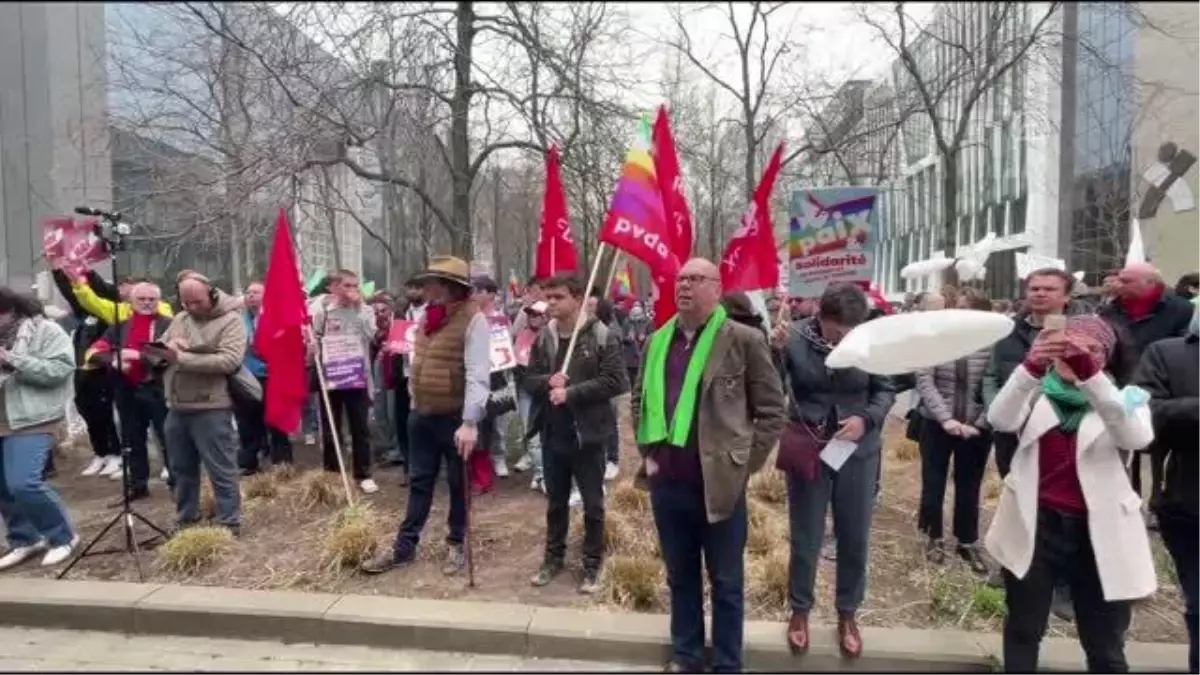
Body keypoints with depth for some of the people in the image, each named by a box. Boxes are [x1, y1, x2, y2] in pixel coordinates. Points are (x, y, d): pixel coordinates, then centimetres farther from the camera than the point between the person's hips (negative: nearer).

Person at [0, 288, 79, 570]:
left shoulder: (45, 331, -7)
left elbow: (60, 369, -18)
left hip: (30, 421, -7)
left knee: (23, 484, -14)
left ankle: (63, 536, 4)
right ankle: (24, 540, 28)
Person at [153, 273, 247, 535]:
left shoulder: (231, 321, -7)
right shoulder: (179, 319, 14)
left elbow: (229, 361, -20)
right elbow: (160, 348, 16)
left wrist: (182, 358, -20)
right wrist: (163, 350, -9)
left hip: (210, 409, -7)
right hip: (177, 408, 7)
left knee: (221, 471, -1)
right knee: (182, 469, 17)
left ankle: (229, 524, 9)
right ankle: (186, 520, 31)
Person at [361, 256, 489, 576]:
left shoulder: (473, 319, -17)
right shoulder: (428, 314, 8)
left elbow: (478, 375, -23)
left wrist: (470, 422, -27)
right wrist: (415, 399, 17)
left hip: (456, 418, -7)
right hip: (421, 414, 7)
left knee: (459, 485, 10)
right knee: (419, 482, 15)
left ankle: (456, 544, 27)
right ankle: (404, 546, 25)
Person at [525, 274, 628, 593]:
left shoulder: (603, 336, -10)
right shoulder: (543, 337, 5)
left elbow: (615, 381, -15)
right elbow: (528, 380, 8)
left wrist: (571, 392, -20)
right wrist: (547, 381, -15)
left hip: (587, 434, -4)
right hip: (552, 433, 4)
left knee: (592, 504, 9)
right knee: (556, 502, 19)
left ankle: (592, 565, 25)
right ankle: (553, 557, 36)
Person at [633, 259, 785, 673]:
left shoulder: (744, 340, -7)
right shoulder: (658, 341, 8)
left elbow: (772, 410, -4)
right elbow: (639, 400, 19)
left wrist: (743, 465, -8)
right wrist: (647, 452, 9)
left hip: (719, 485, -4)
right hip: (667, 483, 5)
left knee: (726, 583, 11)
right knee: (680, 577, 19)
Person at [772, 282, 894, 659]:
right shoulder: (795, 339, -14)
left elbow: (885, 390, 2)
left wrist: (866, 419, -16)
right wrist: (775, 353, -25)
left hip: (858, 451, 2)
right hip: (807, 449, -1)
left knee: (854, 538, 14)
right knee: (805, 538, 11)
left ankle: (847, 613, 35)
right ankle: (799, 610, 32)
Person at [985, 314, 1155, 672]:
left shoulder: (1123, 397, 1)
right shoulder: (1037, 392, 1)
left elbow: (1136, 438, -23)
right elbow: (999, 420, -21)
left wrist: (1089, 373, -36)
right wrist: (1032, 366, -37)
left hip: (1099, 530, 0)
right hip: (1035, 525, 0)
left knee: (1105, 646, 13)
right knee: (1023, 631, 15)